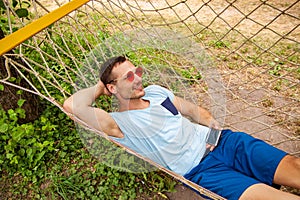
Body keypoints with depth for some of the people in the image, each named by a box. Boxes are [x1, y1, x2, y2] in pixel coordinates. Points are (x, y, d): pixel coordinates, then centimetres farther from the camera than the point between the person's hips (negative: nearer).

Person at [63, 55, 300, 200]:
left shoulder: (156, 91, 14)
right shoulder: (119, 123, -6)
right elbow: (72, 104, -19)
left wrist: (210, 122, -1)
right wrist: (99, 87, 0)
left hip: (222, 142, 6)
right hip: (201, 171, -6)